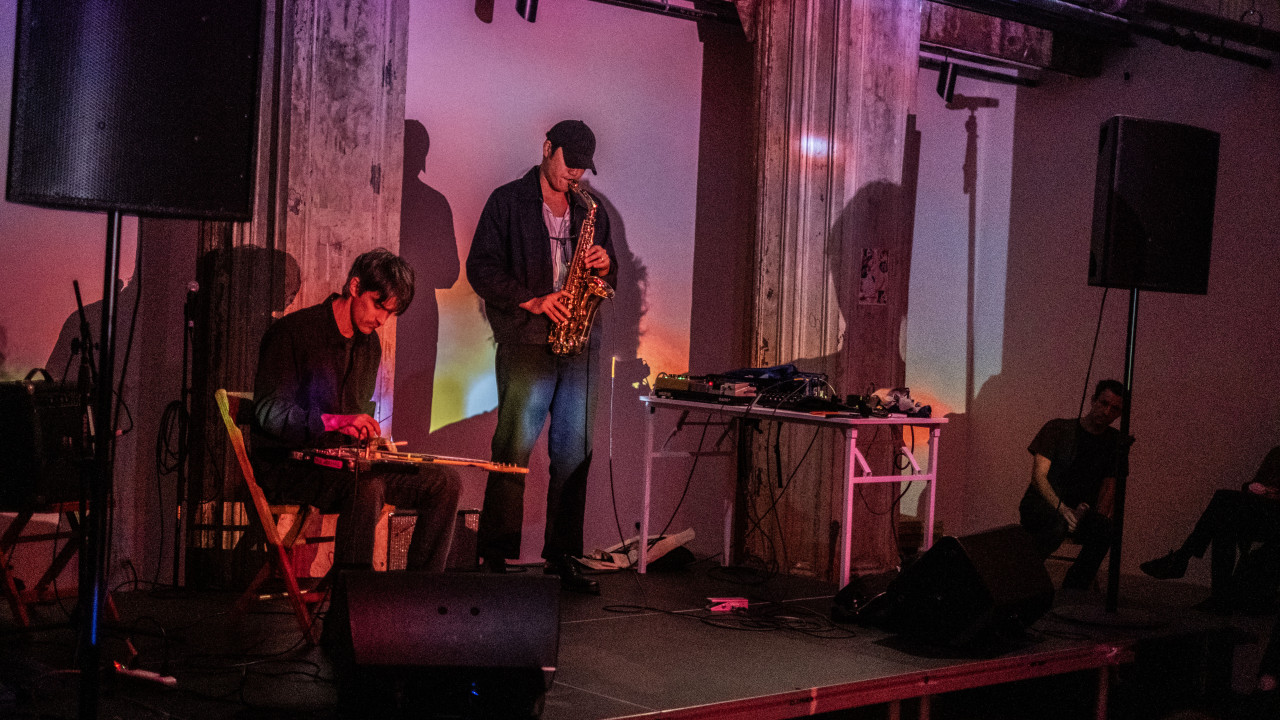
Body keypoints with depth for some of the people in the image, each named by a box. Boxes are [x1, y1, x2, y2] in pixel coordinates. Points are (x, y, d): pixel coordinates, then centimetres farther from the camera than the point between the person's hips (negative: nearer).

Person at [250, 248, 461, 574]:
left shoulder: (370, 345, 14)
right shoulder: (291, 332, -11)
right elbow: (269, 413, -18)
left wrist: (371, 437, -2)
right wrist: (334, 422, -32)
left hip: (345, 464, 8)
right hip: (287, 467, -8)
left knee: (445, 481, -7)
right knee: (366, 487, -38)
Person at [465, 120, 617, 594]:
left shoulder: (592, 211, 18)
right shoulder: (507, 202, 4)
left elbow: (609, 279, 22)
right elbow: (480, 267, -3)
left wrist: (605, 265, -2)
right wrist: (532, 300, -14)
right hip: (526, 341, -5)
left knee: (574, 452, 4)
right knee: (515, 447, -9)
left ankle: (562, 555, 12)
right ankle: (496, 555, -2)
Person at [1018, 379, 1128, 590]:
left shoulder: (1115, 442, 11)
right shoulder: (1057, 429, 0)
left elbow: (1109, 486, 13)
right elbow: (1039, 476, -7)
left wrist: (1099, 514, -9)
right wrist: (1061, 508, -23)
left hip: (1081, 512, 4)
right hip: (1042, 506, -3)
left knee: (1104, 529, -31)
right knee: (1058, 524, -39)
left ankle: (1071, 594, -23)